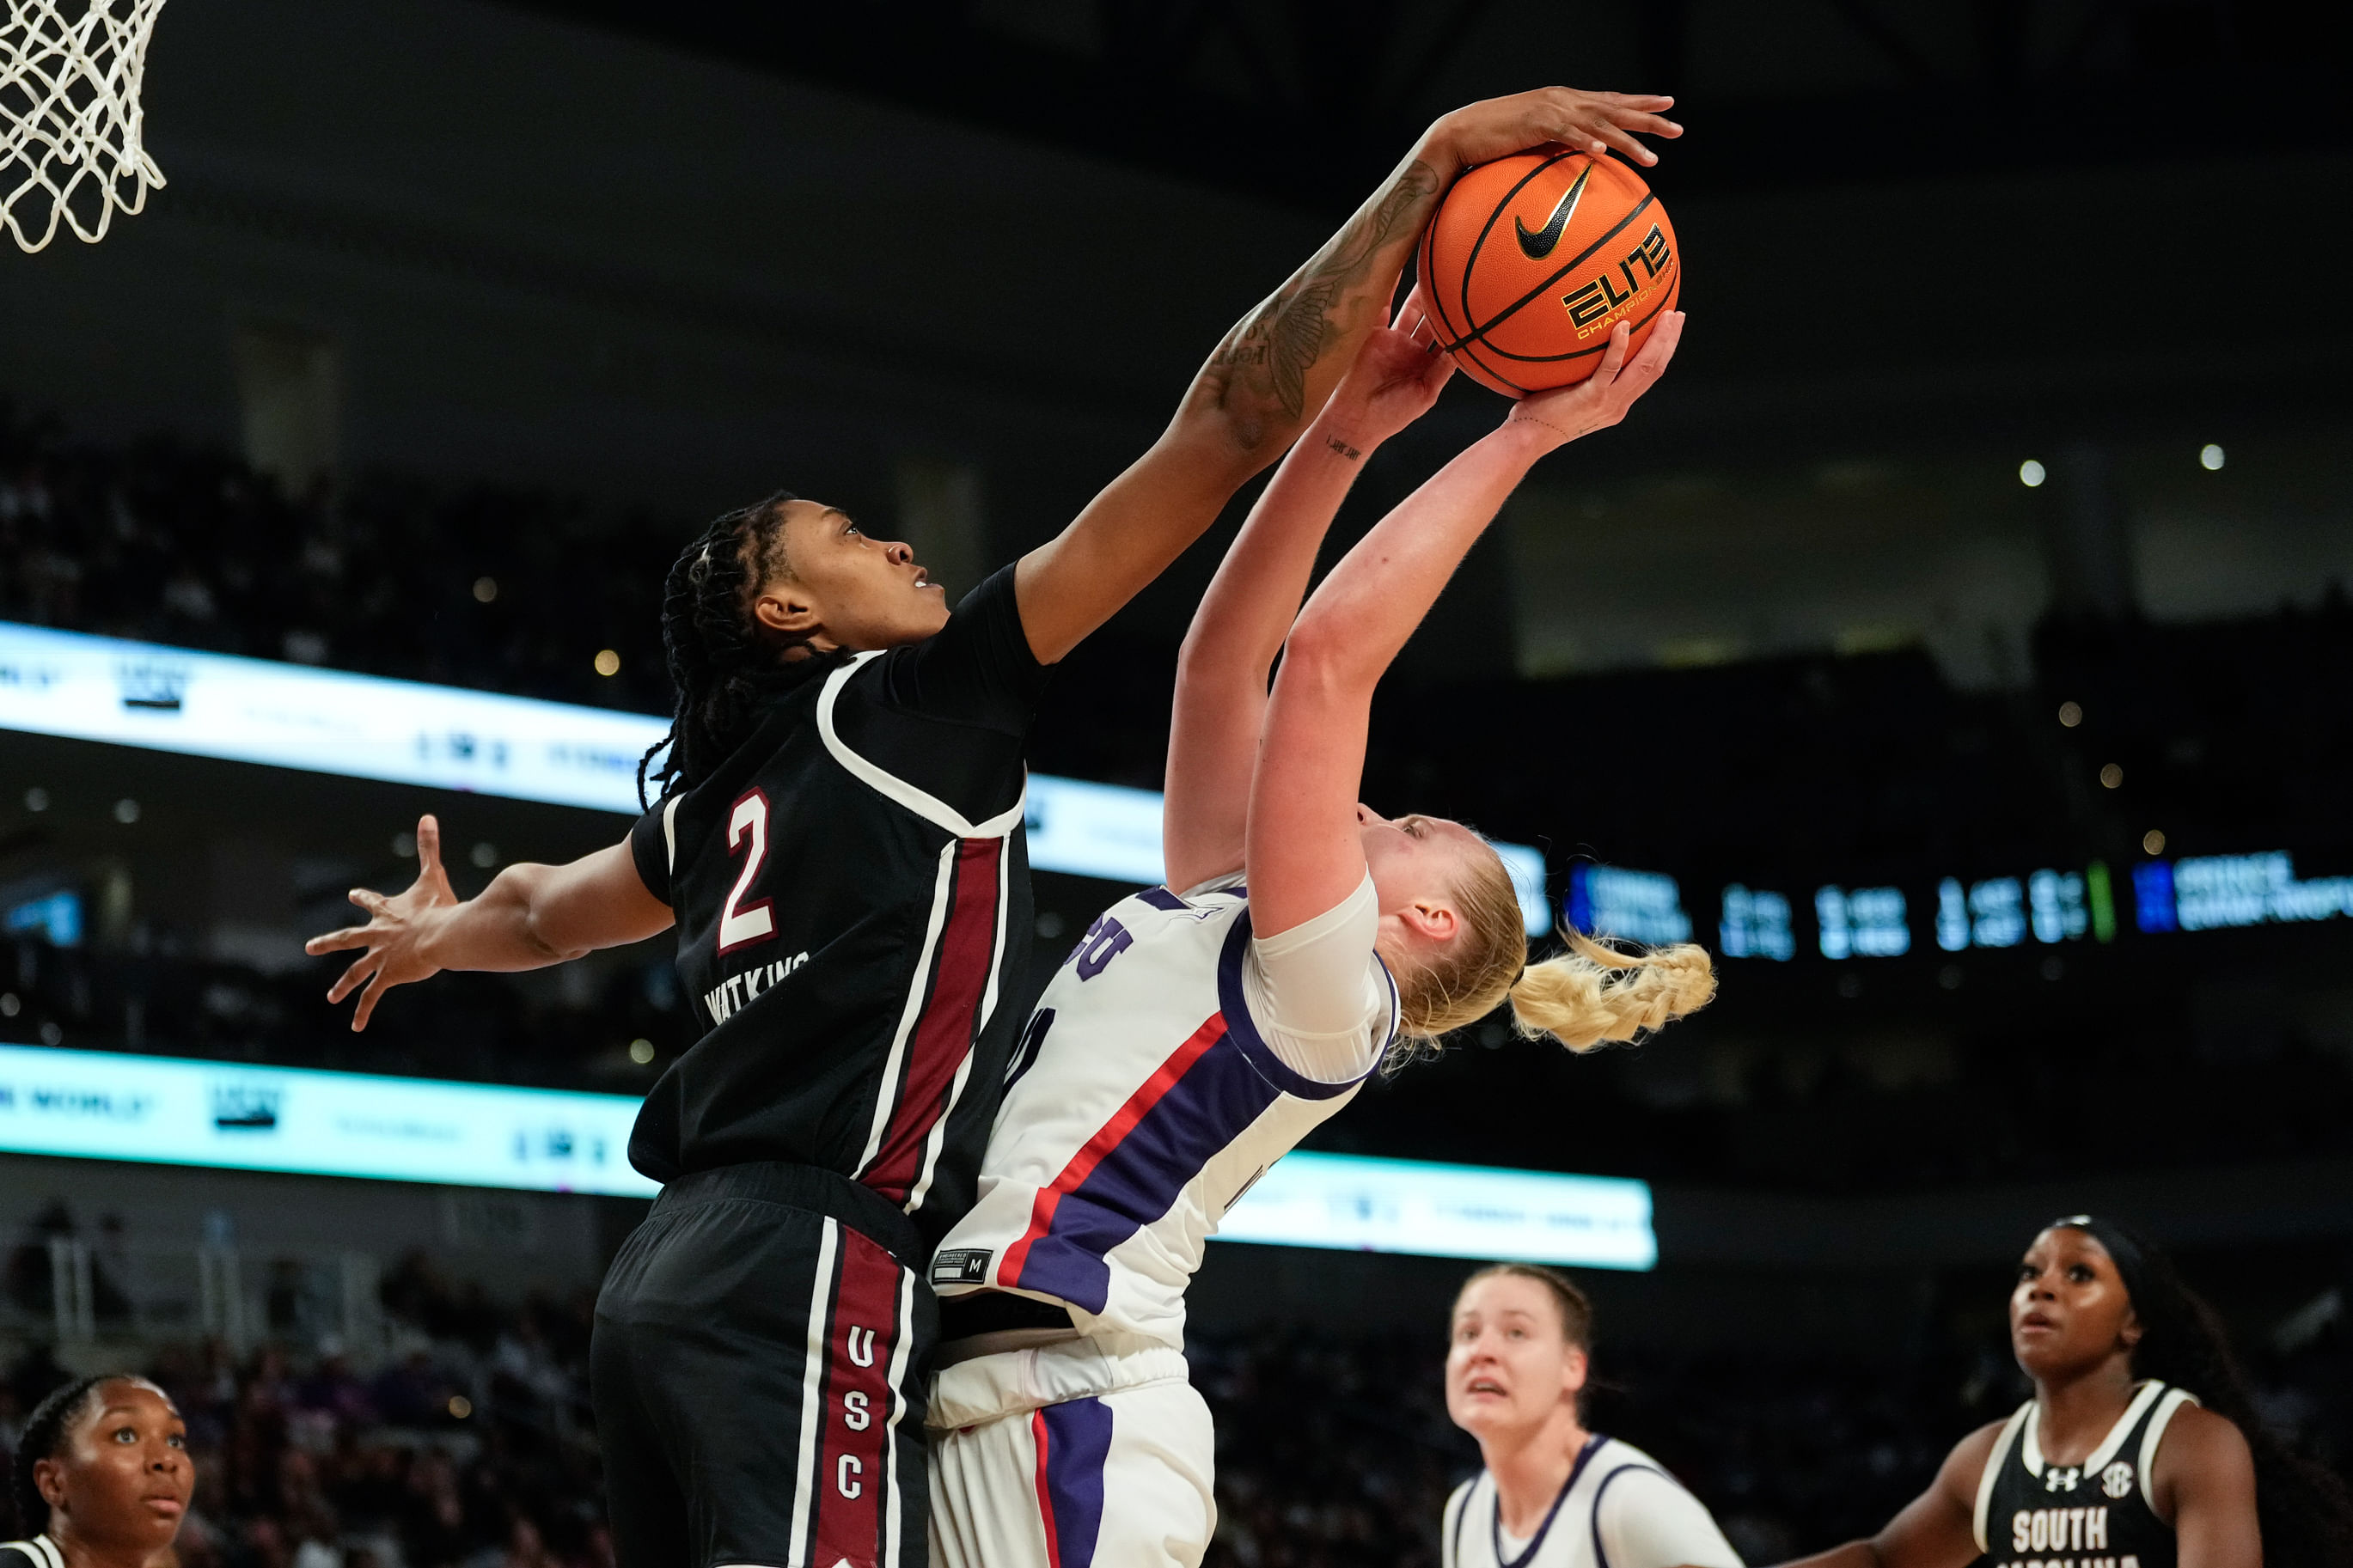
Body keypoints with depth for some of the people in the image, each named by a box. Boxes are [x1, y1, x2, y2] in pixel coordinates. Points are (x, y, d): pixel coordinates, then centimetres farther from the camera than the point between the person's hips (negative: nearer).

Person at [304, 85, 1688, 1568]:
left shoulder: (716, 799, 23)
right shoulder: (920, 703, 3)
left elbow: (542, 912, 46)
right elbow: (1220, 429, -2)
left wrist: (438, 933, 71)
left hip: (669, 1276, 9)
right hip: (808, 1273, -9)